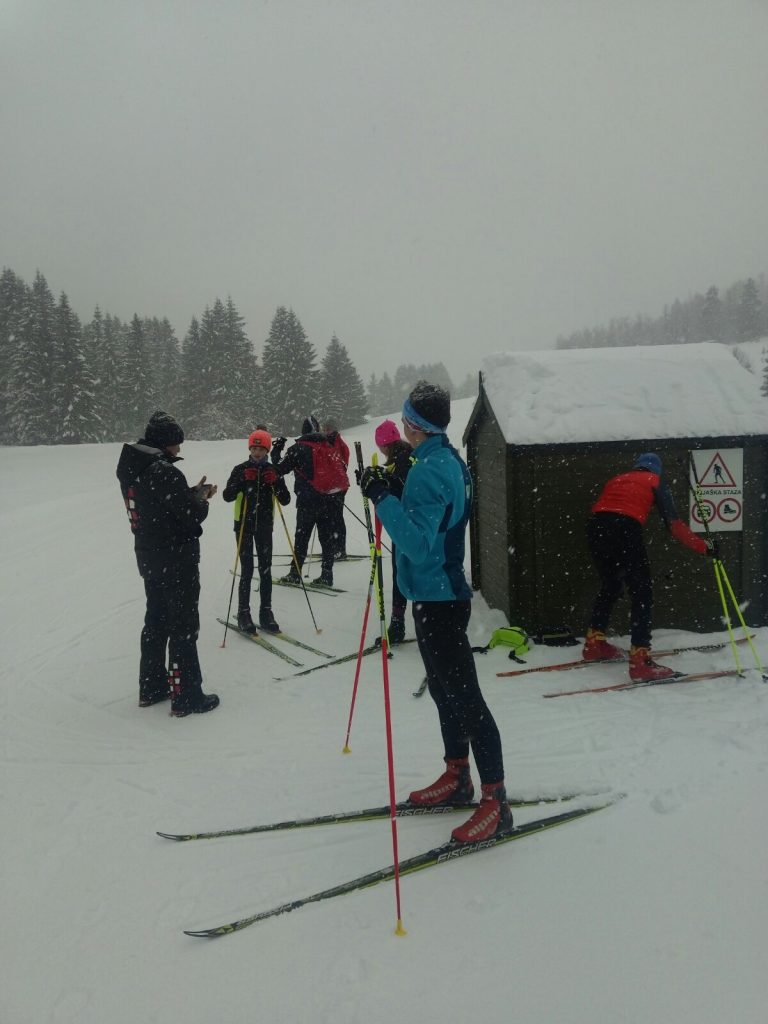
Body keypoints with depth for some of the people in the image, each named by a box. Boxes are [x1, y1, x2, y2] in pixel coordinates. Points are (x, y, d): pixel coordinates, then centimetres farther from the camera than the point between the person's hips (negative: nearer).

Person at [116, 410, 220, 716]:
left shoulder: (131, 468, 5)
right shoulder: (165, 472, -23)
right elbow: (192, 515, -21)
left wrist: (192, 493, 6)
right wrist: (201, 498, -1)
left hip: (149, 557, 9)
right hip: (177, 559, -9)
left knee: (156, 621, 19)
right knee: (183, 626, 1)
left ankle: (152, 687, 30)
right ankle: (186, 697, 9)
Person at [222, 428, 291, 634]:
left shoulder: (273, 471, 3)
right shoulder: (240, 469, -2)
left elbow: (285, 500, -3)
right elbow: (227, 496, -12)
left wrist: (275, 482, -18)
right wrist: (243, 480, -24)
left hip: (265, 526, 2)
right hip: (244, 525, -2)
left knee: (265, 570, 4)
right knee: (247, 570, -3)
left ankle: (266, 612, 13)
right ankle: (243, 613, 5)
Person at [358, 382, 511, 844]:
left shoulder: (429, 470, -21)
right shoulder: (449, 460, 10)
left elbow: (418, 543, -28)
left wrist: (382, 498, -26)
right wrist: (390, 494, 5)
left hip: (437, 600, -11)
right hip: (442, 593, 11)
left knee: (464, 698, -3)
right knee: (445, 690, 20)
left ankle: (496, 801, 7)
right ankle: (457, 777, 34)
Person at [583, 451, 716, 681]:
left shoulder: (616, 479, 32)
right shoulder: (655, 481, 19)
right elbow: (673, 524, 8)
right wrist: (704, 547, 12)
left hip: (595, 529, 5)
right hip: (626, 530, -5)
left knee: (610, 585, 26)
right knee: (642, 595, 2)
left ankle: (594, 644, 32)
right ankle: (640, 662, -7)